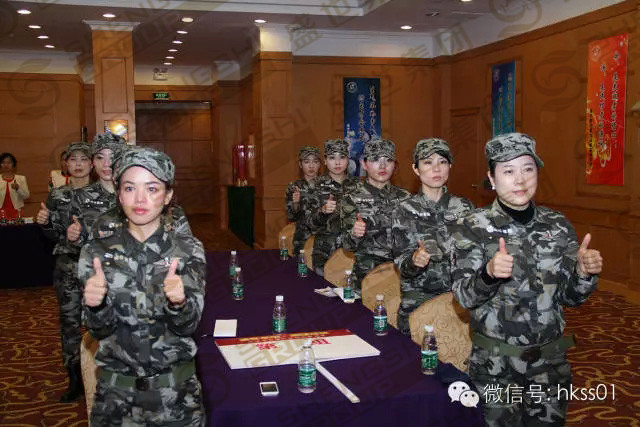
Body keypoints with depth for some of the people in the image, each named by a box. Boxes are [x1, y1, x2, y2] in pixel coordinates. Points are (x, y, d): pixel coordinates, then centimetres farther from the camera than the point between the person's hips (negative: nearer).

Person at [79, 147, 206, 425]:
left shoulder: (188, 251, -8)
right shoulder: (96, 253, -5)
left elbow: (188, 326, -13)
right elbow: (100, 330, -7)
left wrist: (179, 303, -35)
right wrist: (96, 306, -28)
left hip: (176, 390, 0)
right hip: (116, 390, 1)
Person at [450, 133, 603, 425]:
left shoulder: (558, 225, -1)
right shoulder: (473, 227, -9)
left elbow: (570, 297, 4)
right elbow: (463, 296, -12)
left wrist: (585, 273, -16)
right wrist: (489, 274, -31)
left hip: (551, 358, 3)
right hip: (495, 360, -3)